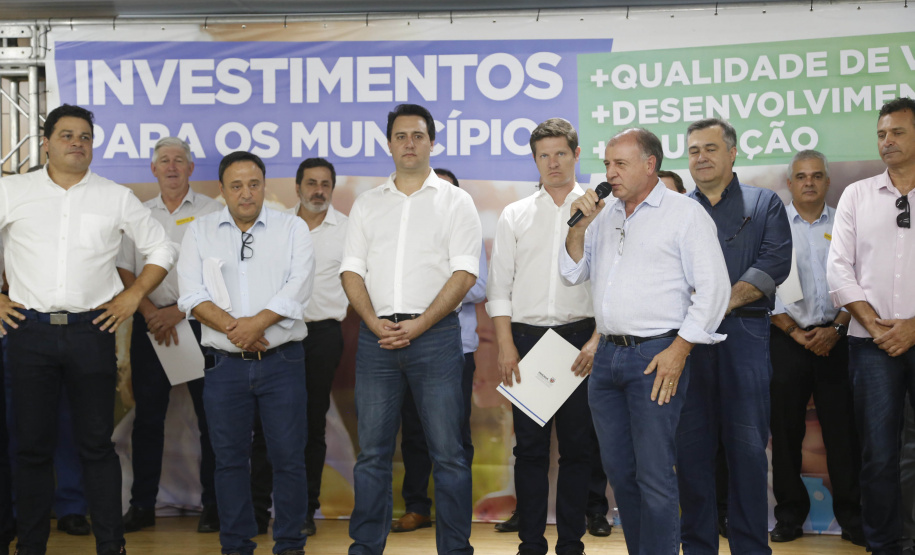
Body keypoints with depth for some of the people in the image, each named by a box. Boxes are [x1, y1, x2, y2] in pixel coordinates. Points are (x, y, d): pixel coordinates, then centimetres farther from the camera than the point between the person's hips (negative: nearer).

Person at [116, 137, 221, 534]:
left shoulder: (212, 211, 3)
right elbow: (124, 272, 8)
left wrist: (179, 312, -12)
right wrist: (150, 312, -7)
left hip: (198, 321, -3)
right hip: (149, 322, 3)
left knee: (210, 416, -1)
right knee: (147, 417, 6)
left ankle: (213, 505, 8)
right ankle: (142, 505, 14)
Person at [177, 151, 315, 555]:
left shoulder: (292, 229, 7)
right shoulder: (199, 232, 10)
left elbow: (298, 287, -6)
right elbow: (192, 294, -2)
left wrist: (258, 322, -18)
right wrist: (232, 327, -15)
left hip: (282, 360, -1)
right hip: (225, 365, 1)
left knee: (288, 457, 0)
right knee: (229, 458, 7)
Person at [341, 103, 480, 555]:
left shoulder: (454, 201, 5)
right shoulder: (367, 204, 15)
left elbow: (464, 273, -4)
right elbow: (351, 271, 9)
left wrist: (417, 325, -12)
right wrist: (376, 323, -7)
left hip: (435, 333, -3)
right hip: (376, 335, 3)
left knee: (447, 451, -2)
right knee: (372, 451, 7)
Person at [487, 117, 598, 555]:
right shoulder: (515, 215, 11)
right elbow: (499, 285, 8)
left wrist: (597, 340, -9)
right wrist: (506, 346, -1)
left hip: (579, 336, -1)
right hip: (526, 337, 1)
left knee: (577, 445, 3)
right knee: (529, 444, 3)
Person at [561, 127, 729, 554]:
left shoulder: (684, 214, -3)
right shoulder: (605, 217, 16)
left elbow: (713, 287, -9)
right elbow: (572, 274, 18)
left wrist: (679, 349, -14)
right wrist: (580, 225, 3)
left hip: (656, 355, -7)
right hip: (607, 355, 7)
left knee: (654, 475, -5)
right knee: (619, 472, 12)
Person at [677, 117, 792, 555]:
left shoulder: (765, 204, 12)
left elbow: (774, 263, -3)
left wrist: (725, 303, -15)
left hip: (742, 334, -1)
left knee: (748, 446, -1)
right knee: (691, 446, 3)